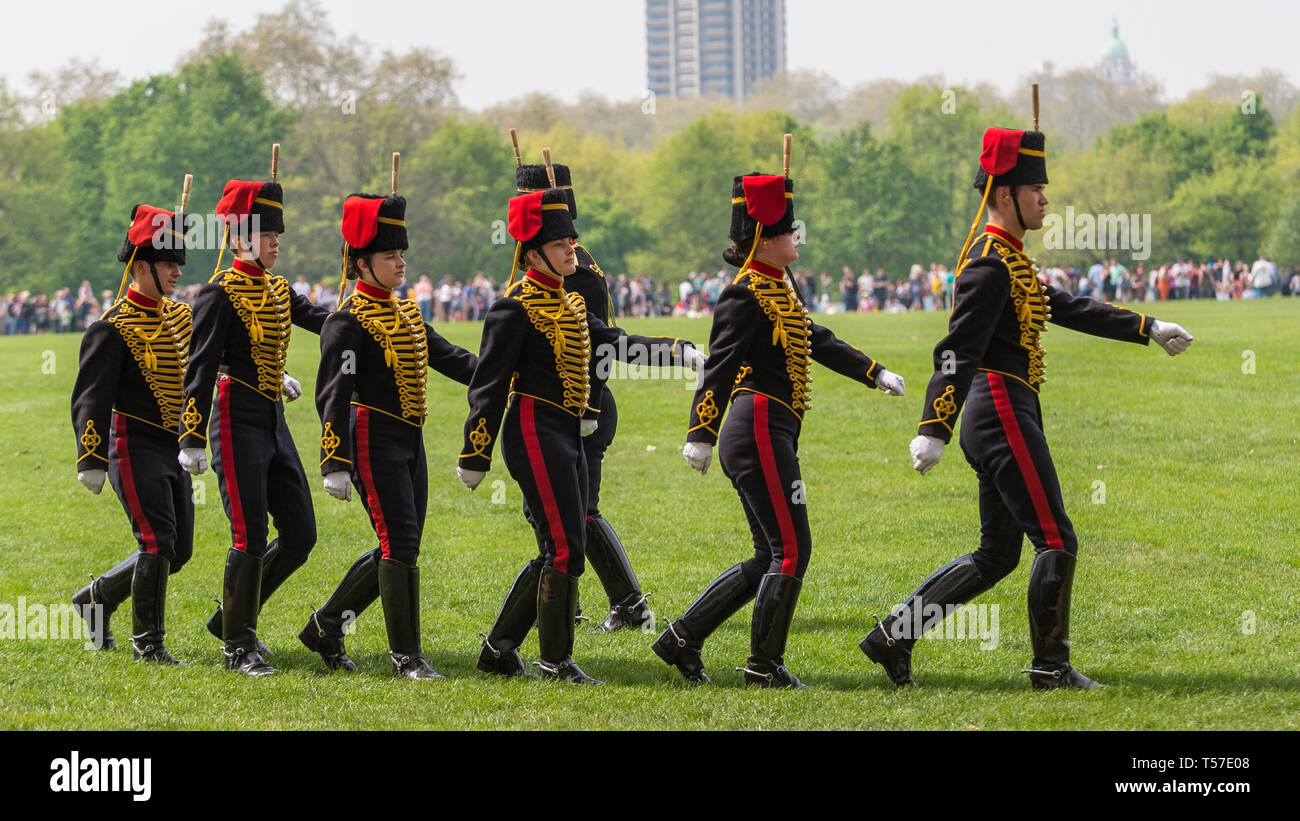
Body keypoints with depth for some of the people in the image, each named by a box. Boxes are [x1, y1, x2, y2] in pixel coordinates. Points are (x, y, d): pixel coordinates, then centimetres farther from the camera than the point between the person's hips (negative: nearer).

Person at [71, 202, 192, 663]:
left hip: (173, 450, 8)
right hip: (135, 447, -8)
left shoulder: (180, 317, 11)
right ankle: (147, 643, -2)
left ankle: (98, 597, 27)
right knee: (158, 543, -13)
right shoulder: (113, 329, -12)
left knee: (178, 551, 9)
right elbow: (90, 398, -15)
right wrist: (91, 461, -21)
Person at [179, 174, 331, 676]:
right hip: (237, 423, -8)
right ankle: (239, 647, 2)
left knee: (300, 534, 6)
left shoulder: (278, 290, 13)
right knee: (250, 538, -8)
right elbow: (201, 367, -13)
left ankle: (233, 617, 21)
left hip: (274, 423, 8)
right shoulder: (221, 292, -9)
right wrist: (192, 440, -18)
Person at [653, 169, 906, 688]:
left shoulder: (778, 290, 18)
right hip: (761, 434, -10)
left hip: (768, 437, 10)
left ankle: (683, 638, 15)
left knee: (770, 558, 13)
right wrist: (701, 436, -24)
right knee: (791, 550, -6)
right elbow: (719, 367, -18)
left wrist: (875, 374, 21)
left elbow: (818, 343, 26)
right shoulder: (746, 295, -12)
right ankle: (766, 665, 2)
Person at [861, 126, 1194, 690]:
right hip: (1004, 411, -10)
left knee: (997, 555, 11)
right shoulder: (989, 265, -14)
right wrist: (932, 431, -30)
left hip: (1000, 420, 10)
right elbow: (957, 351, -22)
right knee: (1056, 541, -5)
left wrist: (1149, 329, 29)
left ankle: (893, 636, 10)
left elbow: (1068, 309, 27)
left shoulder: (1010, 260, 18)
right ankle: (1051, 667, 3)